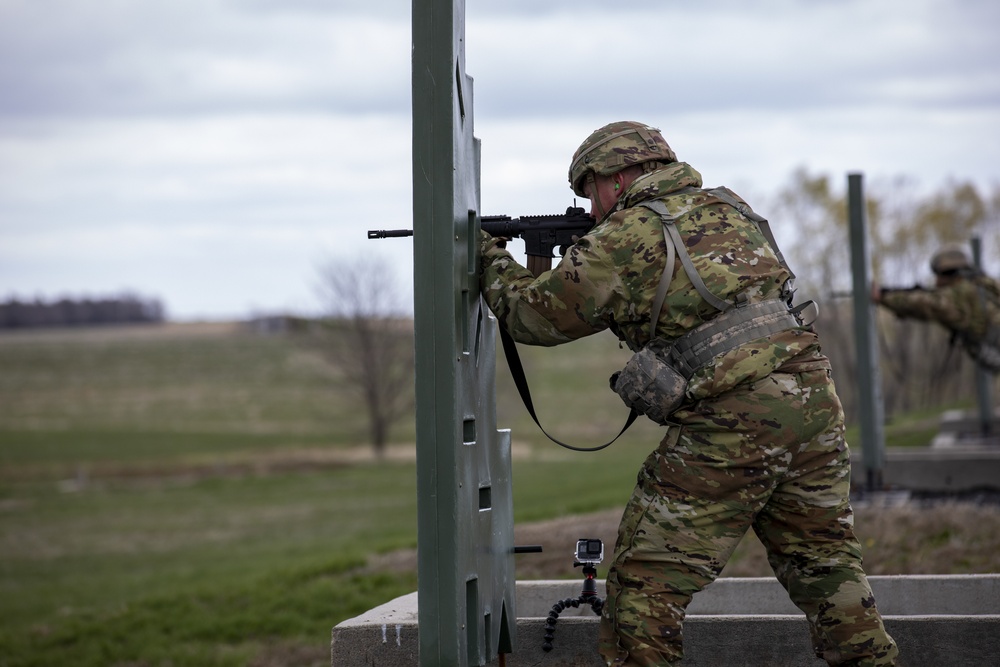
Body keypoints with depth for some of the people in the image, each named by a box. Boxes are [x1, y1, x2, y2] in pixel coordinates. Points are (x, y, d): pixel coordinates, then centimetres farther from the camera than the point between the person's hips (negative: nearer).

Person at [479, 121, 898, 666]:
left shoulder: (623, 237, -1)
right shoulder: (728, 208, 19)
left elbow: (533, 316, 6)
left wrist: (493, 259, 25)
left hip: (730, 425, -7)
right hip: (813, 396, 7)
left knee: (644, 586, 3)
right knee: (827, 567, 17)